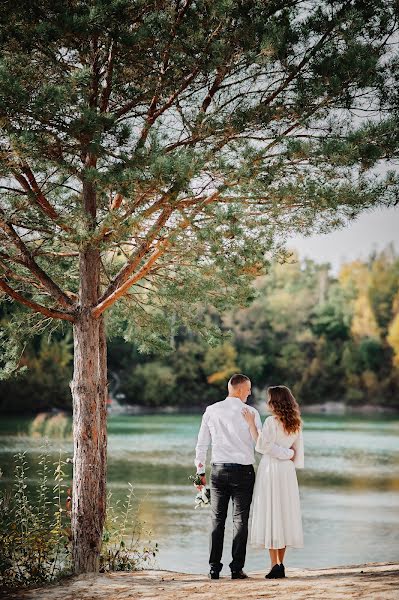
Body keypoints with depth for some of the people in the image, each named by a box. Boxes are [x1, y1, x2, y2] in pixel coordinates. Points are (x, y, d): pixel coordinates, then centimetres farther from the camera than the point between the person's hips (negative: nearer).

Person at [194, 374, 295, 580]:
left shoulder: (211, 411, 3)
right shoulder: (250, 413, -7)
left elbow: (202, 444, 6)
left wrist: (200, 471, 12)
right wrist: (289, 454, 3)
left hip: (219, 470, 3)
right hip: (243, 471, -3)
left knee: (217, 519, 9)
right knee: (240, 520, 4)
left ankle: (214, 568, 7)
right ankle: (237, 569, 2)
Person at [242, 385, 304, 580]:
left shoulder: (272, 421, -13)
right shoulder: (296, 424, 8)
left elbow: (261, 446, -15)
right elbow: (297, 453, 12)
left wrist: (251, 424, -13)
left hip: (270, 468, -6)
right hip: (287, 470, 6)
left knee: (270, 514, -3)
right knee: (285, 514, 10)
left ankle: (275, 565, -6)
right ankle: (280, 565, 13)